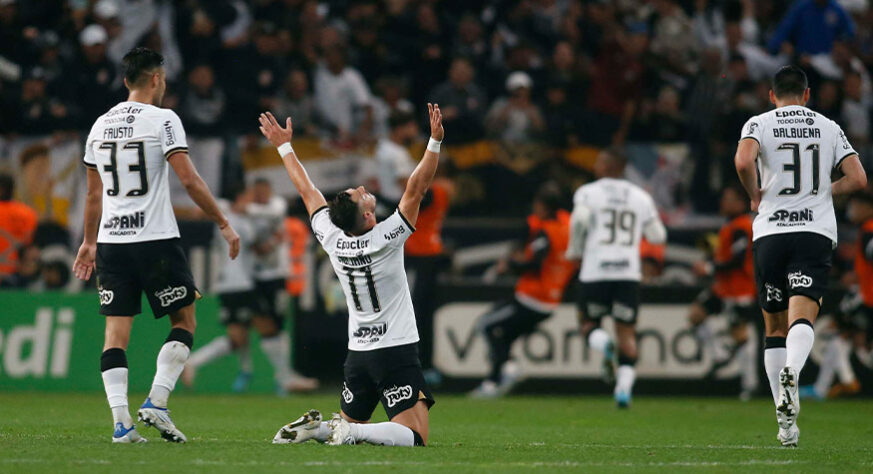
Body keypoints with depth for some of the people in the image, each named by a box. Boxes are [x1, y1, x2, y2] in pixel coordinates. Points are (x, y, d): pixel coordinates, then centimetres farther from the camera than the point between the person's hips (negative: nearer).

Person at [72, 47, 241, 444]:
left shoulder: (101, 125, 11)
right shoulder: (162, 120, -6)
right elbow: (189, 180, -13)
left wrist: (89, 241, 29)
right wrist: (224, 224, -6)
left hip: (111, 241, 5)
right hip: (155, 239, -5)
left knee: (116, 331, 3)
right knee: (184, 321, 8)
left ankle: (121, 422, -6)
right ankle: (155, 403, -5)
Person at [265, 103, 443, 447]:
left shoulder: (333, 241, -2)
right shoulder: (386, 240, -16)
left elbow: (307, 190, 9)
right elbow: (416, 189, -19)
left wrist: (284, 145, 20)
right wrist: (435, 142, -19)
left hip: (358, 352, 6)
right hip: (396, 351, -6)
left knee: (350, 422, 24)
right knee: (415, 435, -11)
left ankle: (313, 427, -6)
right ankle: (351, 432, -29)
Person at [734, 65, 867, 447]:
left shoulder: (760, 124, 5)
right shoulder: (828, 128, 12)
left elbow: (743, 161, -16)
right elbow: (857, 178, 6)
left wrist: (755, 196, 2)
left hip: (770, 232, 0)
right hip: (816, 232, 0)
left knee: (775, 328, 10)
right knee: (802, 317, -13)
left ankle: (786, 421, 8)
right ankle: (791, 372, -46)